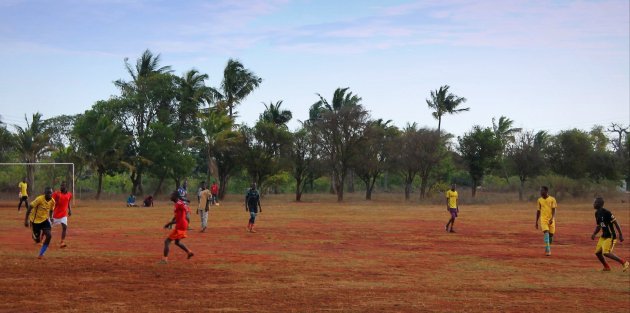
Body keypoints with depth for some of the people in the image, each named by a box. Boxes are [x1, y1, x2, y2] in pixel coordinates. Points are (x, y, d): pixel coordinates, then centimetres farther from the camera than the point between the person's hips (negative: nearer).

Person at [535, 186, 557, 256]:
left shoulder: (552, 199, -2)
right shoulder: (540, 200, 6)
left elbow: (554, 210, -7)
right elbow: (538, 211, 13)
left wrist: (552, 218, -23)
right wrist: (536, 222, 13)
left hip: (551, 220, 0)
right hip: (543, 219, 0)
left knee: (551, 235, 5)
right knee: (546, 233, -18)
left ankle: (547, 248, 31)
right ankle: (548, 250, -21)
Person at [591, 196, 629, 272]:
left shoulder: (606, 212, -20)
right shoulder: (597, 213, 8)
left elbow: (615, 223, -17)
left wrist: (620, 235, -18)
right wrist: (594, 234, 2)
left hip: (610, 236, -9)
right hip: (603, 236, 9)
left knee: (606, 253, -19)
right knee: (598, 252, 8)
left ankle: (624, 262, -7)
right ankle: (606, 267, 26)